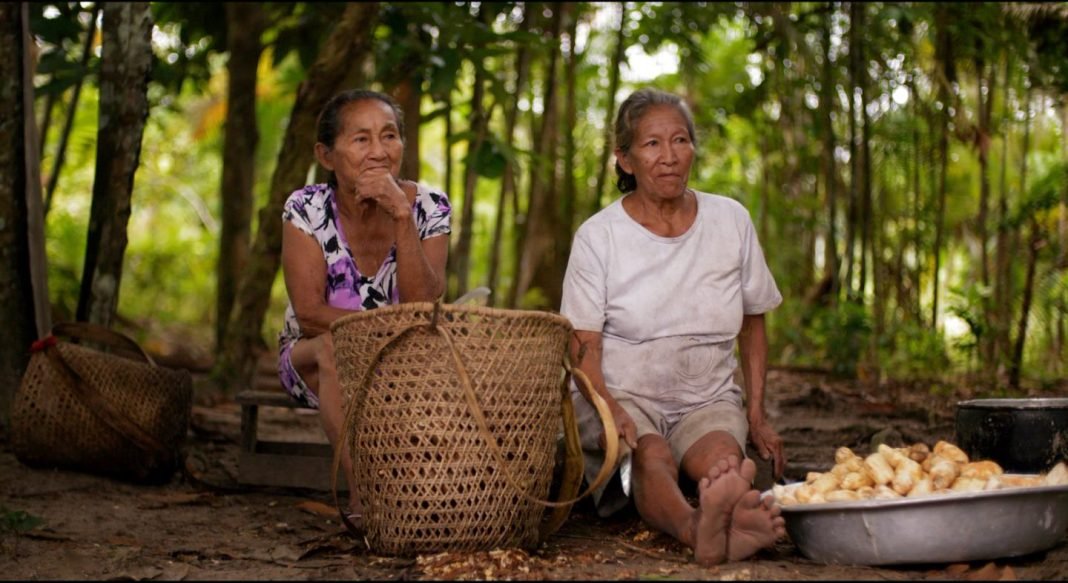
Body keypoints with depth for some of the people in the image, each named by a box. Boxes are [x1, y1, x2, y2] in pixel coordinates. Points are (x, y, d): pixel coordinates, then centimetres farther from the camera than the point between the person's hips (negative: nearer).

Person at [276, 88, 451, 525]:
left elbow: (424, 311, -20)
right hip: (313, 363, -1)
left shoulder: (429, 208, -9)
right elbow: (310, 315, -18)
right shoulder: (307, 209, -12)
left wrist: (402, 217, -28)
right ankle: (362, 494, -33)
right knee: (334, 346, -35)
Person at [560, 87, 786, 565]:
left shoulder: (731, 220, 5)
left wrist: (756, 412, 4)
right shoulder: (598, 236, -3)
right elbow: (583, 345, -6)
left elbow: (752, 324, 15)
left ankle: (729, 511, -65)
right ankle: (696, 528, -68)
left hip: (708, 400, 4)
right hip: (624, 395, -4)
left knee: (722, 457, -33)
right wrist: (609, 410, -26)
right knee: (651, 456, -37)